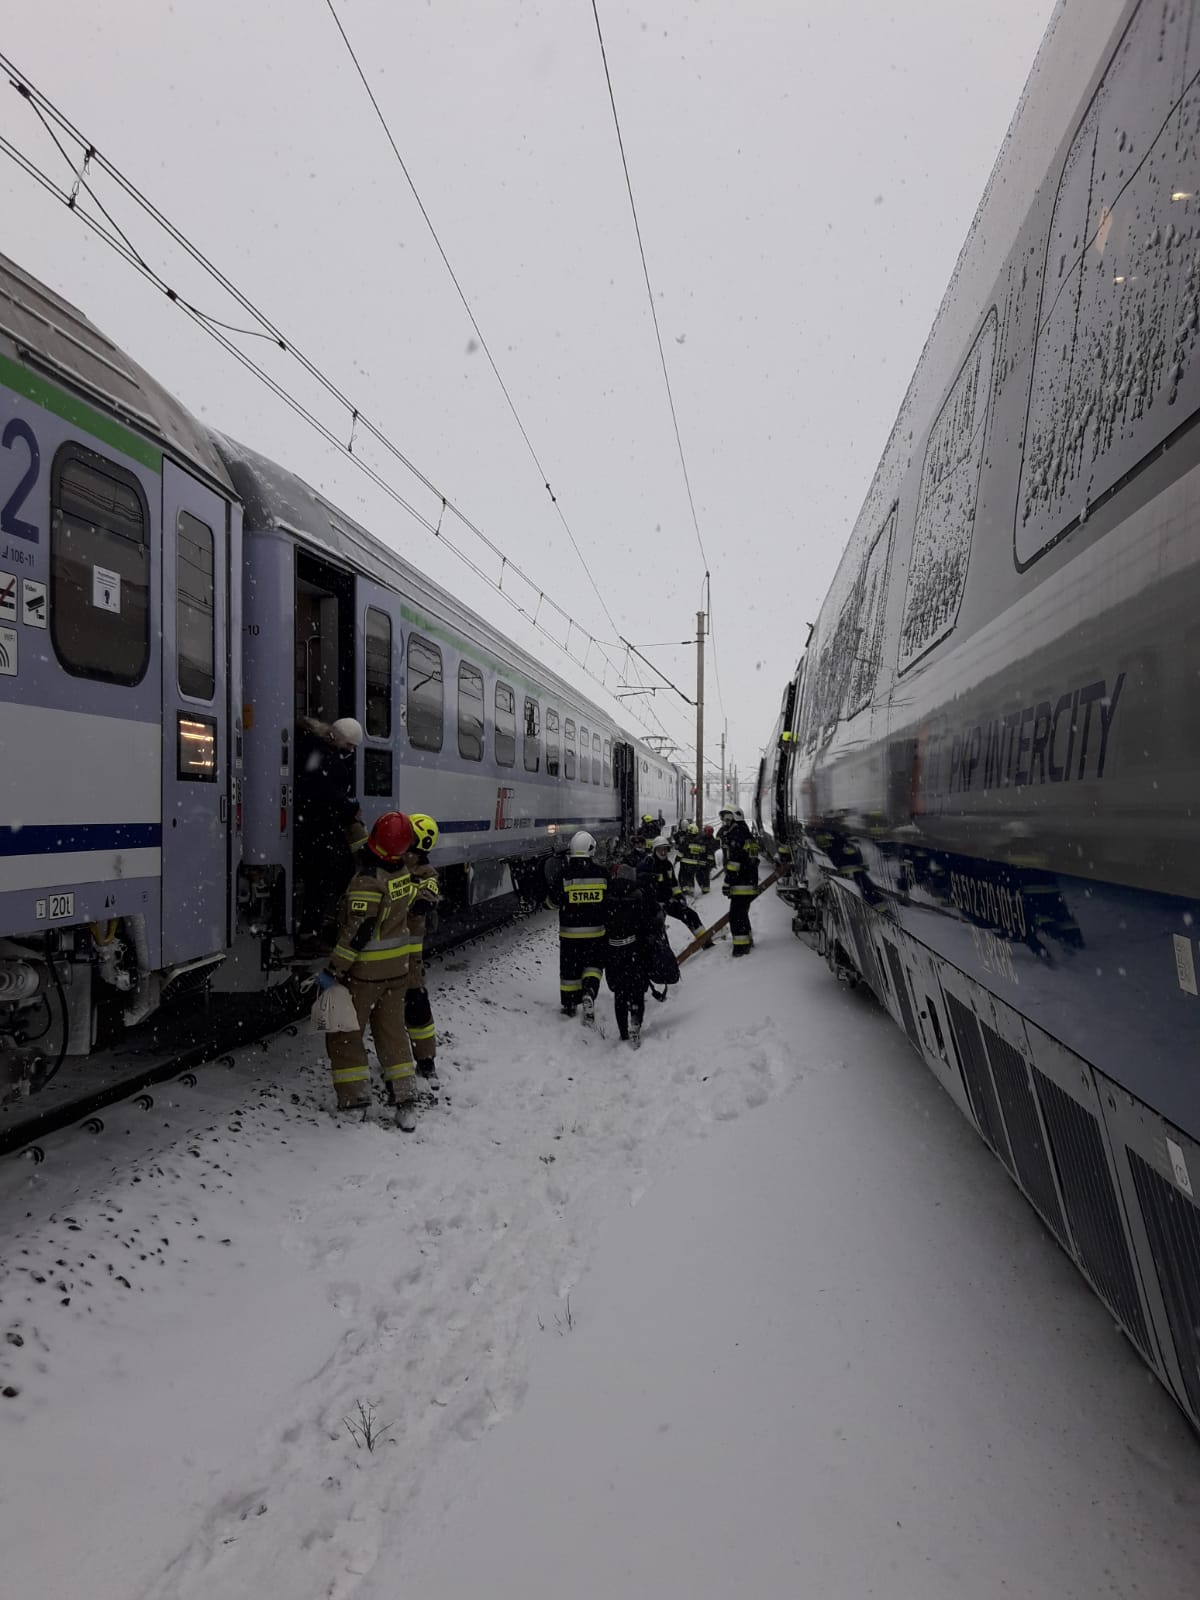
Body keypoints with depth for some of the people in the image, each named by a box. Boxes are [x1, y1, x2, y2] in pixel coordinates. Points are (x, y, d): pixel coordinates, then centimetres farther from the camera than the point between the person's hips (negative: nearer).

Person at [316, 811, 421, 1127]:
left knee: (345, 1031, 13)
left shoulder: (367, 882, -25)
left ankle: (354, 1093, 17)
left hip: (365, 972, -7)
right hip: (397, 969, 7)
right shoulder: (404, 874, -4)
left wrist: (333, 971, -18)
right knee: (392, 1032, 15)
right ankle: (405, 1099, 14)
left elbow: (356, 933, -25)